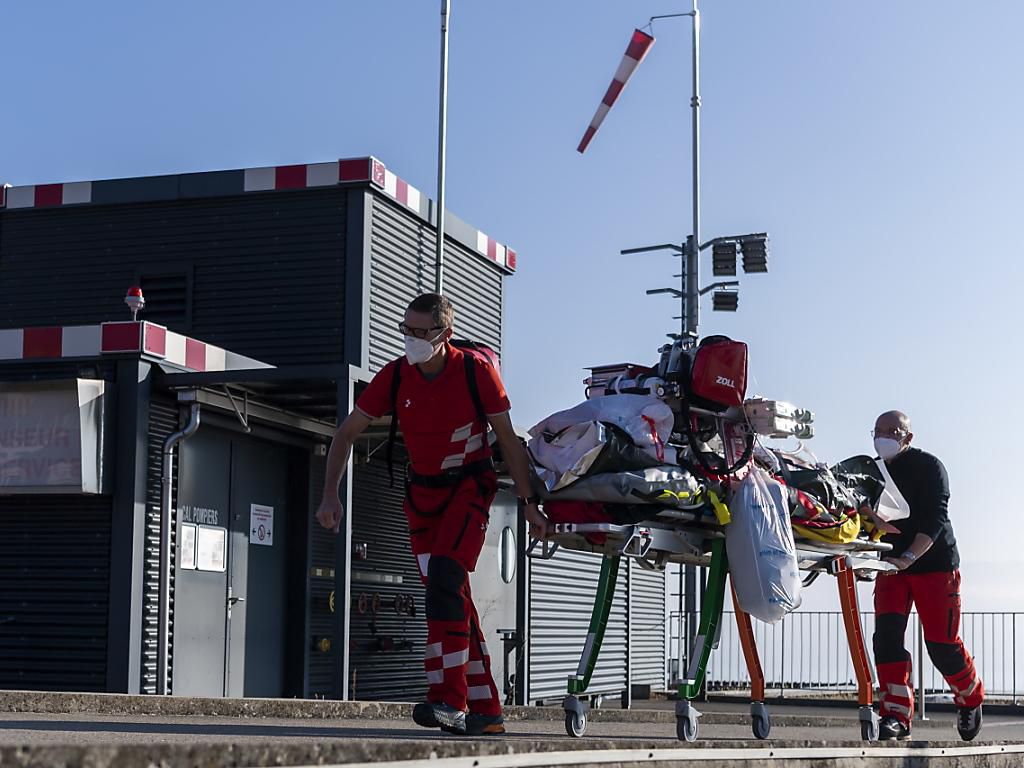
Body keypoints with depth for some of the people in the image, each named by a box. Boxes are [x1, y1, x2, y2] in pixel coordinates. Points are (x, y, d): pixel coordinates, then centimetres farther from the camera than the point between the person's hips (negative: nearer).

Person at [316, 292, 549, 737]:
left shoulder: (476, 372, -16)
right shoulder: (395, 376, -8)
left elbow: (508, 440, -6)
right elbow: (346, 434, 2)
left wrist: (528, 503, -6)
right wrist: (331, 496, -6)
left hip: (470, 486, -4)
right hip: (421, 492, 4)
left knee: (444, 579, -24)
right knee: (451, 597, 3)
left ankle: (450, 701, -25)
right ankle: (485, 710, 10)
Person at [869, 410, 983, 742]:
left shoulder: (928, 466, -9)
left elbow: (935, 520, -19)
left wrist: (908, 557, -32)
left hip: (934, 563, -5)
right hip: (892, 565, 5)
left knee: (941, 643, -6)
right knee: (887, 636, -13)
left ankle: (971, 698, 22)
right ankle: (897, 716, -12)